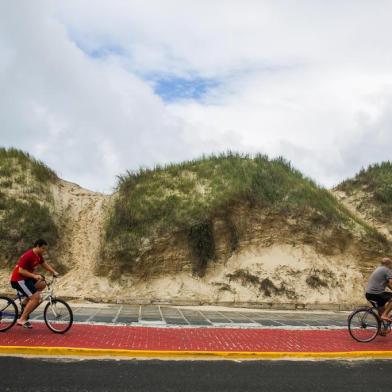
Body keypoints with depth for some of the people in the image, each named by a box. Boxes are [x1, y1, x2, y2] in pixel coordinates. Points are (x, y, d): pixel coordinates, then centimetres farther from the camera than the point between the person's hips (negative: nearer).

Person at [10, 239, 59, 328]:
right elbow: (21, 271, -25)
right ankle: (22, 320, -11)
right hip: (18, 280, -9)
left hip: (27, 278, 9)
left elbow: (44, 264, 15)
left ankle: (25, 303, 13)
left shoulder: (39, 256, 4)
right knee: (36, 297, -16)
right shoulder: (28, 256, -23)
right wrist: (34, 276, -30)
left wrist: (54, 272, 2)